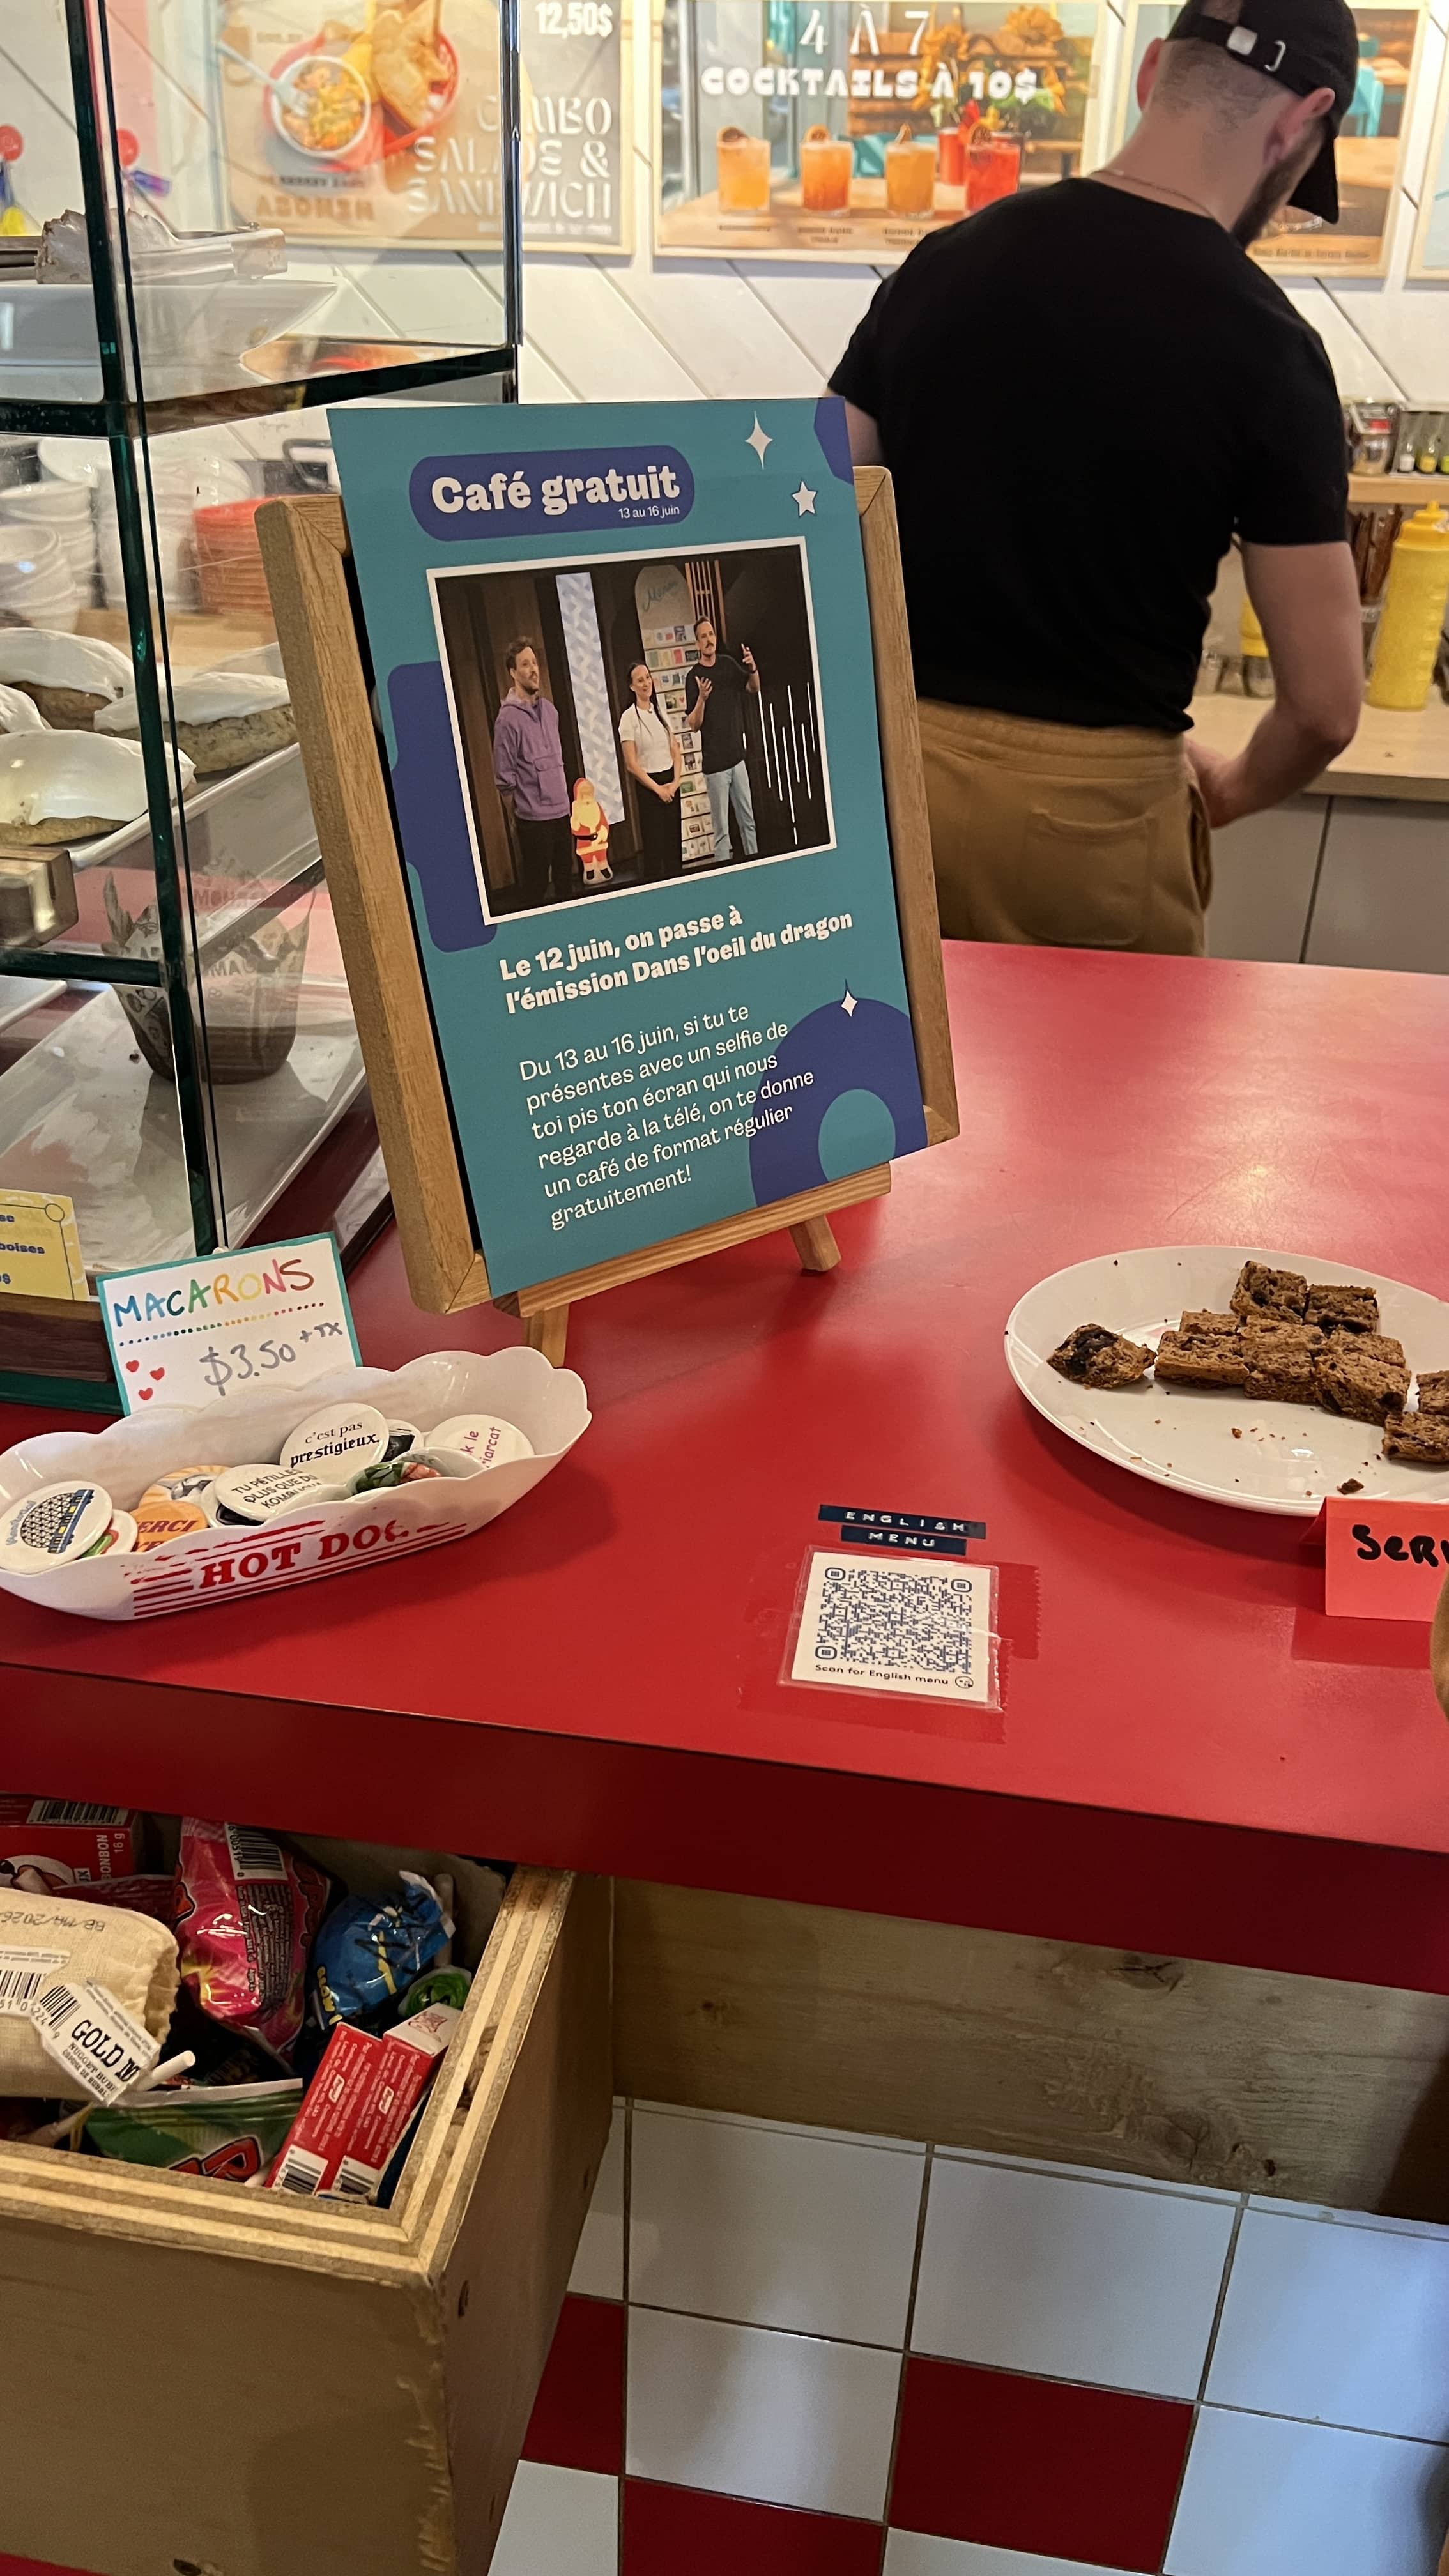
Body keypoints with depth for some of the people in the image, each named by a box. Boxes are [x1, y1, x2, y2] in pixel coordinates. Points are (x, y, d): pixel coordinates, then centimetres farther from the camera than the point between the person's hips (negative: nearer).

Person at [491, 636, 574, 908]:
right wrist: (519, 815, -2)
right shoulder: (509, 718, -12)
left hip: (562, 813, 7)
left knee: (566, 883, 15)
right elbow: (505, 779, -10)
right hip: (534, 820, -7)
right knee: (536, 888, 2)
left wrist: (563, 799, 18)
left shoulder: (549, 709, 9)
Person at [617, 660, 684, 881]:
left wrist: (675, 782, -5)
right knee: (654, 845, -5)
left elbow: (676, 753, 10)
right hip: (648, 786, -5)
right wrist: (658, 788, -12)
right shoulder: (629, 718, -7)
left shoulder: (661, 712, 10)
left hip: (671, 783, 5)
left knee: (674, 843, 8)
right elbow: (631, 764, -10)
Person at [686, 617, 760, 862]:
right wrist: (701, 698, -30)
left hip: (737, 757, 5)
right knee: (721, 828, -1)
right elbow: (693, 724, -12)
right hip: (714, 763, -5)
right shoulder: (694, 676, -9)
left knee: (748, 820, 13)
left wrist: (752, 668, -7)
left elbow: (754, 689, 13)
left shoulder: (728, 663, 5)